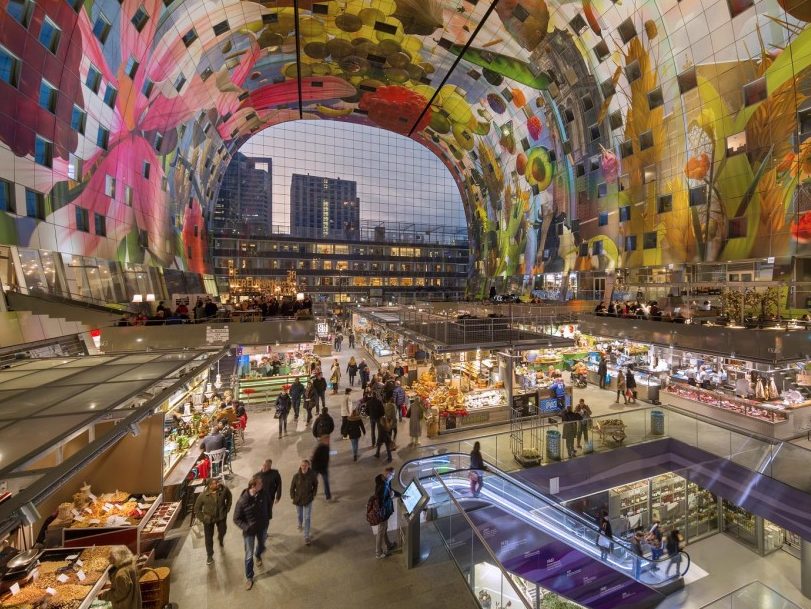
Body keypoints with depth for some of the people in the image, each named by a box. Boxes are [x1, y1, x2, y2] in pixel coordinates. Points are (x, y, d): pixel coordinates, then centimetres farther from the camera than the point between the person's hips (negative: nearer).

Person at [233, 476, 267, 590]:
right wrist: (246, 527, -28)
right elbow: (236, 519, -17)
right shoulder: (242, 500, -30)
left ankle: (258, 555, 60)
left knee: (262, 545, 26)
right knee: (249, 555, 9)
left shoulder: (261, 494, -18)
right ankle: (249, 577, 33)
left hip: (261, 527, 4)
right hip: (249, 530, -4)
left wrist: (266, 519, 5)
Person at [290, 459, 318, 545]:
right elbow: (292, 487, -3)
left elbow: (315, 485, 1)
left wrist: (313, 494, -2)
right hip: (298, 499, 2)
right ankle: (300, 524, 56)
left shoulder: (312, 475, -16)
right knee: (299, 515, 24)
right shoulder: (296, 476, -17)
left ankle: (306, 536, 9)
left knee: (307, 518, -2)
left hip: (308, 499, -2)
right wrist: (292, 497, -4)